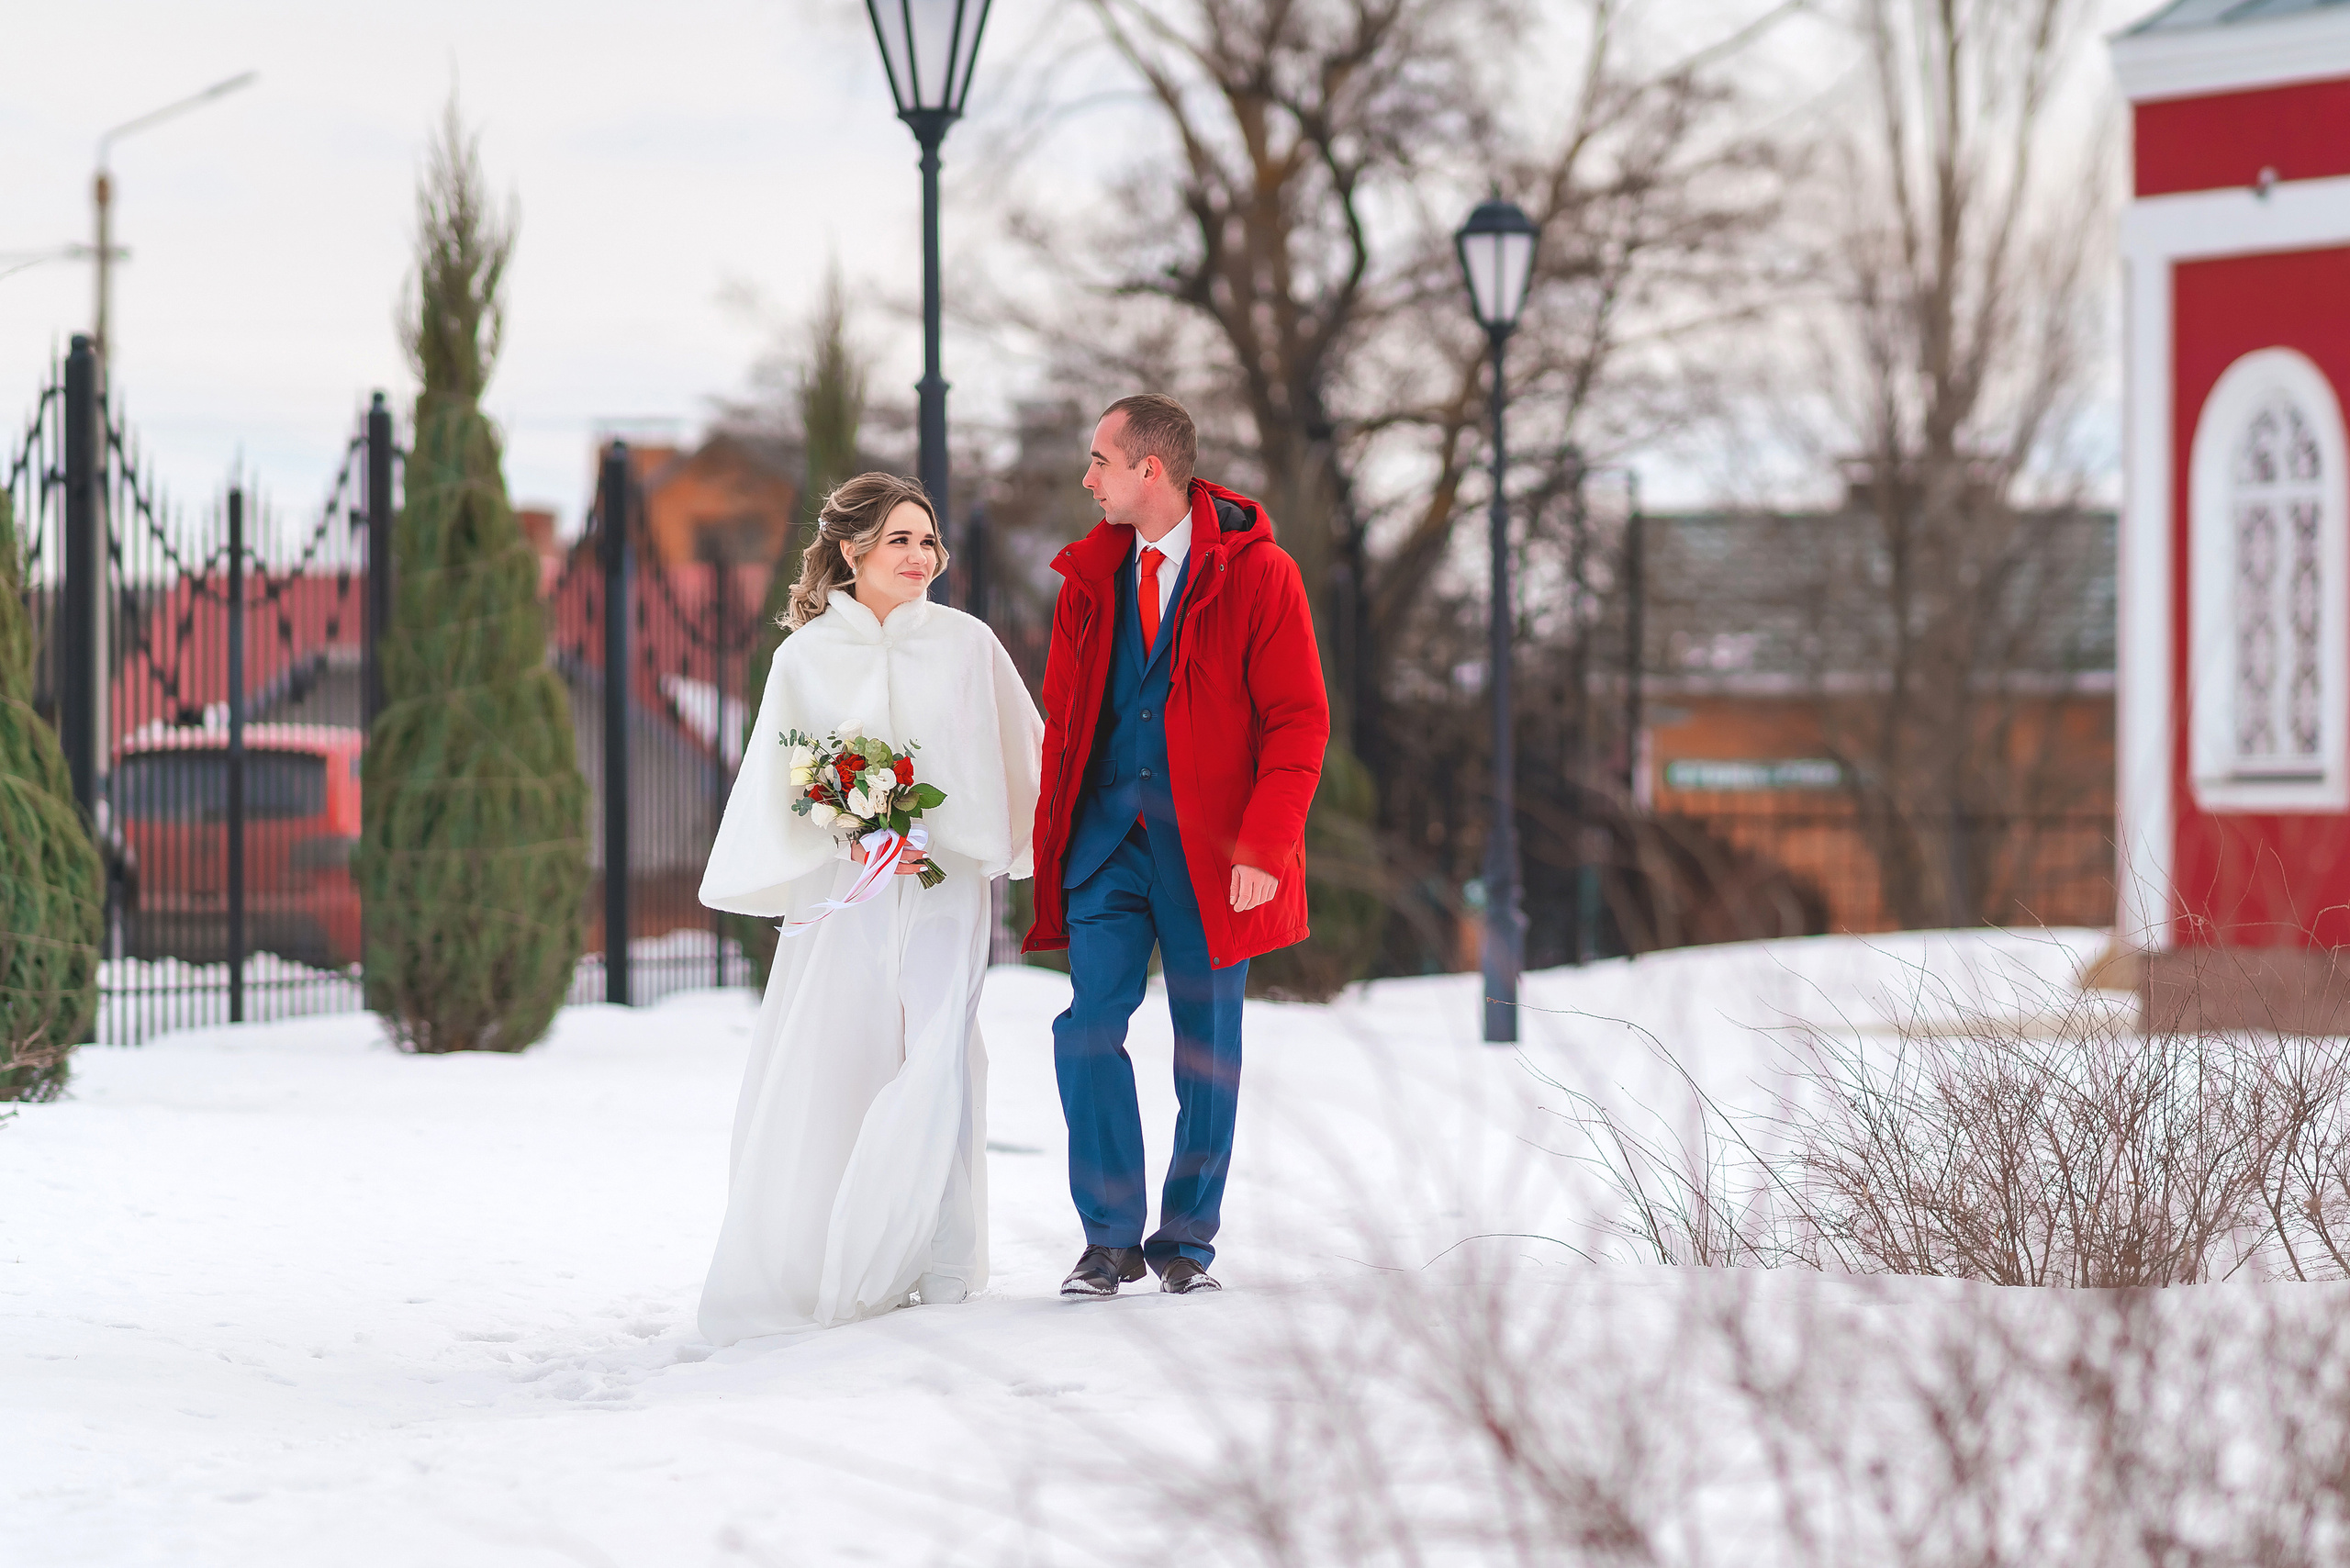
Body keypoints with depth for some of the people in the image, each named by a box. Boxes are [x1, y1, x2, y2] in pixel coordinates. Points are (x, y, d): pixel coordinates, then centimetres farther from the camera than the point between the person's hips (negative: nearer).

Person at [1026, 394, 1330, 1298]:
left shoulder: (1257, 575, -5)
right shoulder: (1089, 578, 9)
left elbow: (1299, 722, -6)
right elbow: (1063, 719, 15)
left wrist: (1264, 846, -15)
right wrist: (1049, 840, 4)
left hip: (1211, 847, -3)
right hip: (1105, 839, 3)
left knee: (1207, 1044, 3)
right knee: (1089, 1027, -7)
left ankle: (1188, 1240, 15)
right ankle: (1112, 1238, 3)